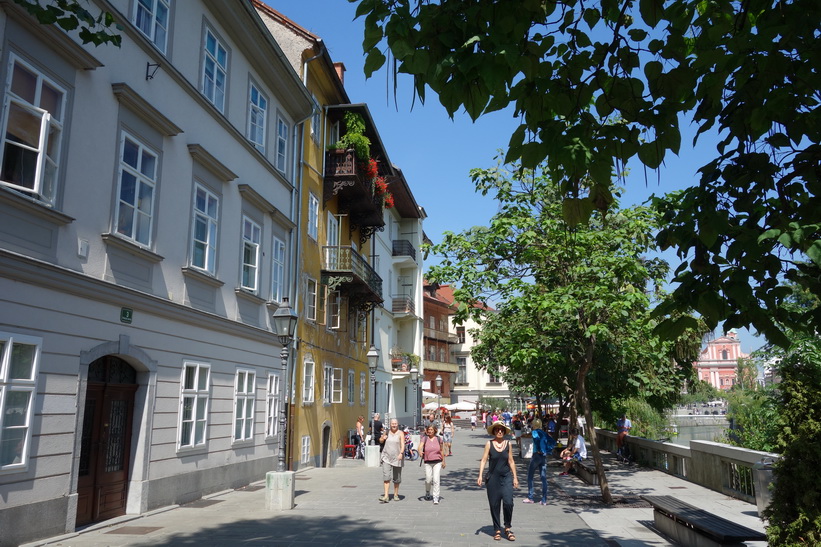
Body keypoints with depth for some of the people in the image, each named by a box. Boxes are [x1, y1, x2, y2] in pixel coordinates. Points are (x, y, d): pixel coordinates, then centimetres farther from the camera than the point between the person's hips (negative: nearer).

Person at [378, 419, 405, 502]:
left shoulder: (400, 434, -4)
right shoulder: (386, 432, 5)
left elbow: (403, 444, -15)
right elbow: (381, 441, 20)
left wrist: (401, 453, -31)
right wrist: (383, 438, -2)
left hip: (397, 458, -1)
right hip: (386, 457, 1)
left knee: (397, 478, 10)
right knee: (386, 476, -10)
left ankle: (396, 495, 26)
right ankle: (386, 496, -12)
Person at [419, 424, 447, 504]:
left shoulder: (438, 439, 3)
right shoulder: (424, 438, -1)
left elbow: (441, 450, 14)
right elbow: (420, 446, -17)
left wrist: (443, 461, 18)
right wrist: (420, 452, -40)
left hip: (437, 462, 0)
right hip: (427, 462, 0)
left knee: (436, 480, -10)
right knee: (428, 480, 6)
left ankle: (436, 498, -4)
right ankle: (427, 493, 37)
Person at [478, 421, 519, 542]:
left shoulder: (508, 444, 4)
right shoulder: (489, 444, -2)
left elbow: (511, 461, 10)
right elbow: (484, 460, -2)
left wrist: (515, 477, 10)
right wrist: (480, 476, -10)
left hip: (506, 477, 1)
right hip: (493, 478, -1)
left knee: (508, 502, -12)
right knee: (494, 504, 4)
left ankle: (507, 528, 7)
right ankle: (497, 530, 20)